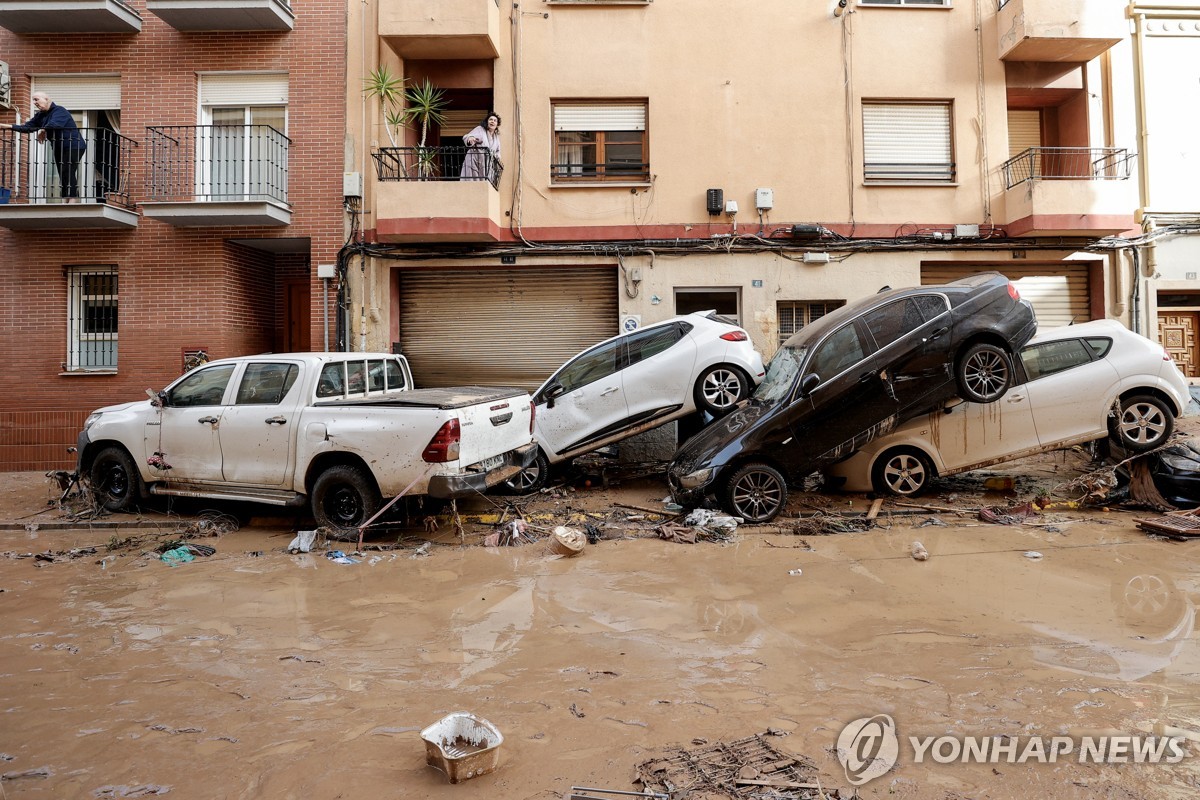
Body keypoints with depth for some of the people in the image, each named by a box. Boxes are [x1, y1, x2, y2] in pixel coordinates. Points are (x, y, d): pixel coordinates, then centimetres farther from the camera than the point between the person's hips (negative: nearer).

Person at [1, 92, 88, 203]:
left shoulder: (59, 111, -13)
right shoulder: (40, 115, 13)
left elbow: (54, 124, -30)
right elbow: (27, 127, 11)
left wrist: (42, 130, -14)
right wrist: (9, 126, 0)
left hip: (73, 147, -9)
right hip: (58, 148, 9)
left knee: (69, 173, -16)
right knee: (63, 175, 6)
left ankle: (73, 200, -18)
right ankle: (65, 201, 6)